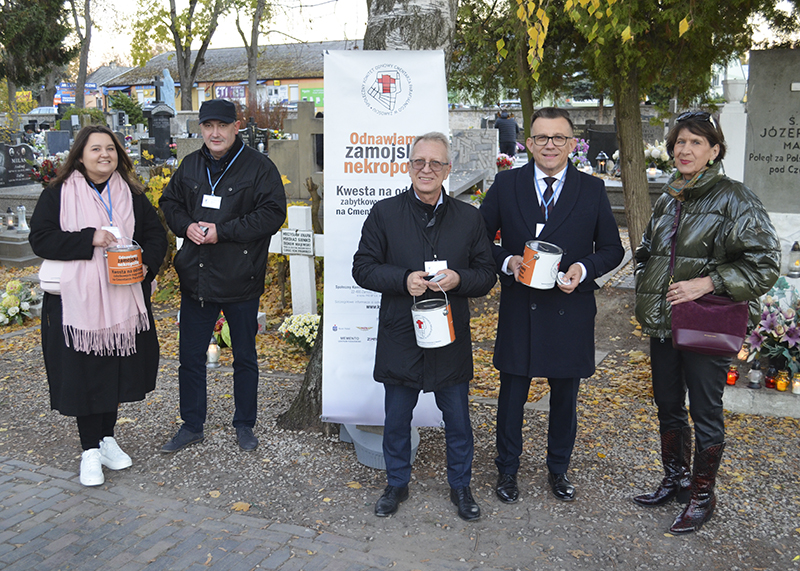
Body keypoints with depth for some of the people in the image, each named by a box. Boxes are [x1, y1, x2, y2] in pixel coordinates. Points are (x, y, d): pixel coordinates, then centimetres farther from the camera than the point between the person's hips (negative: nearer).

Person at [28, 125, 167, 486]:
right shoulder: (57, 195, -1)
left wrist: (147, 263, -10)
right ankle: (90, 451, 15)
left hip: (121, 300, 3)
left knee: (116, 370, 11)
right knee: (83, 373, 2)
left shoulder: (132, 195, 9)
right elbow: (40, 239, -8)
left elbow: (156, 235, 10)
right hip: (76, 301, -3)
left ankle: (107, 439, 30)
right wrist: (89, 239, -20)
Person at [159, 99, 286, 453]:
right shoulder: (190, 166, 9)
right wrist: (186, 225, -5)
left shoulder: (258, 167, -7)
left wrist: (222, 231, -19)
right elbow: (170, 202, 18)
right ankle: (192, 426, 29)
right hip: (195, 278, 4)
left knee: (244, 356, 12)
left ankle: (244, 425, 29)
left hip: (240, 281, -4)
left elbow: (272, 214, -14)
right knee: (190, 356, 12)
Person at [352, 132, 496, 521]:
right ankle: (397, 485, 36)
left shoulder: (469, 218, 3)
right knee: (397, 420, 14)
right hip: (400, 338, -1)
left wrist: (458, 280, -17)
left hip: (451, 338, 1)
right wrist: (403, 280, -19)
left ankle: (460, 487, 35)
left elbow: (486, 276, 4)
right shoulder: (384, 213, -1)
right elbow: (363, 268, -3)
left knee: (457, 420, 13)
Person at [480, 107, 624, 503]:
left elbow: (612, 248, 6)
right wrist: (506, 262, -15)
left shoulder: (592, 190, 2)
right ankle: (507, 471, 30)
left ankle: (558, 470, 36)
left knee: (565, 397, 15)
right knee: (512, 394, 10)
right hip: (519, 309, 0)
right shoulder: (506, 185, 1)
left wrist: (584, 269, -13)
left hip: (571, 311, 1)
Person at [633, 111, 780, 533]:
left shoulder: (734, 199, -10)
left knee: (705, 414, 7)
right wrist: (646, 291, 10)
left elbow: (764, 264, -13)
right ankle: (675, 479, 36)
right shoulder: (668, 199, 10)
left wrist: (706, 282, -21)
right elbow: (646, 251, 23)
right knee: (668, 407, 17)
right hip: (662, 324, 6)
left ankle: (702, 496, 24)